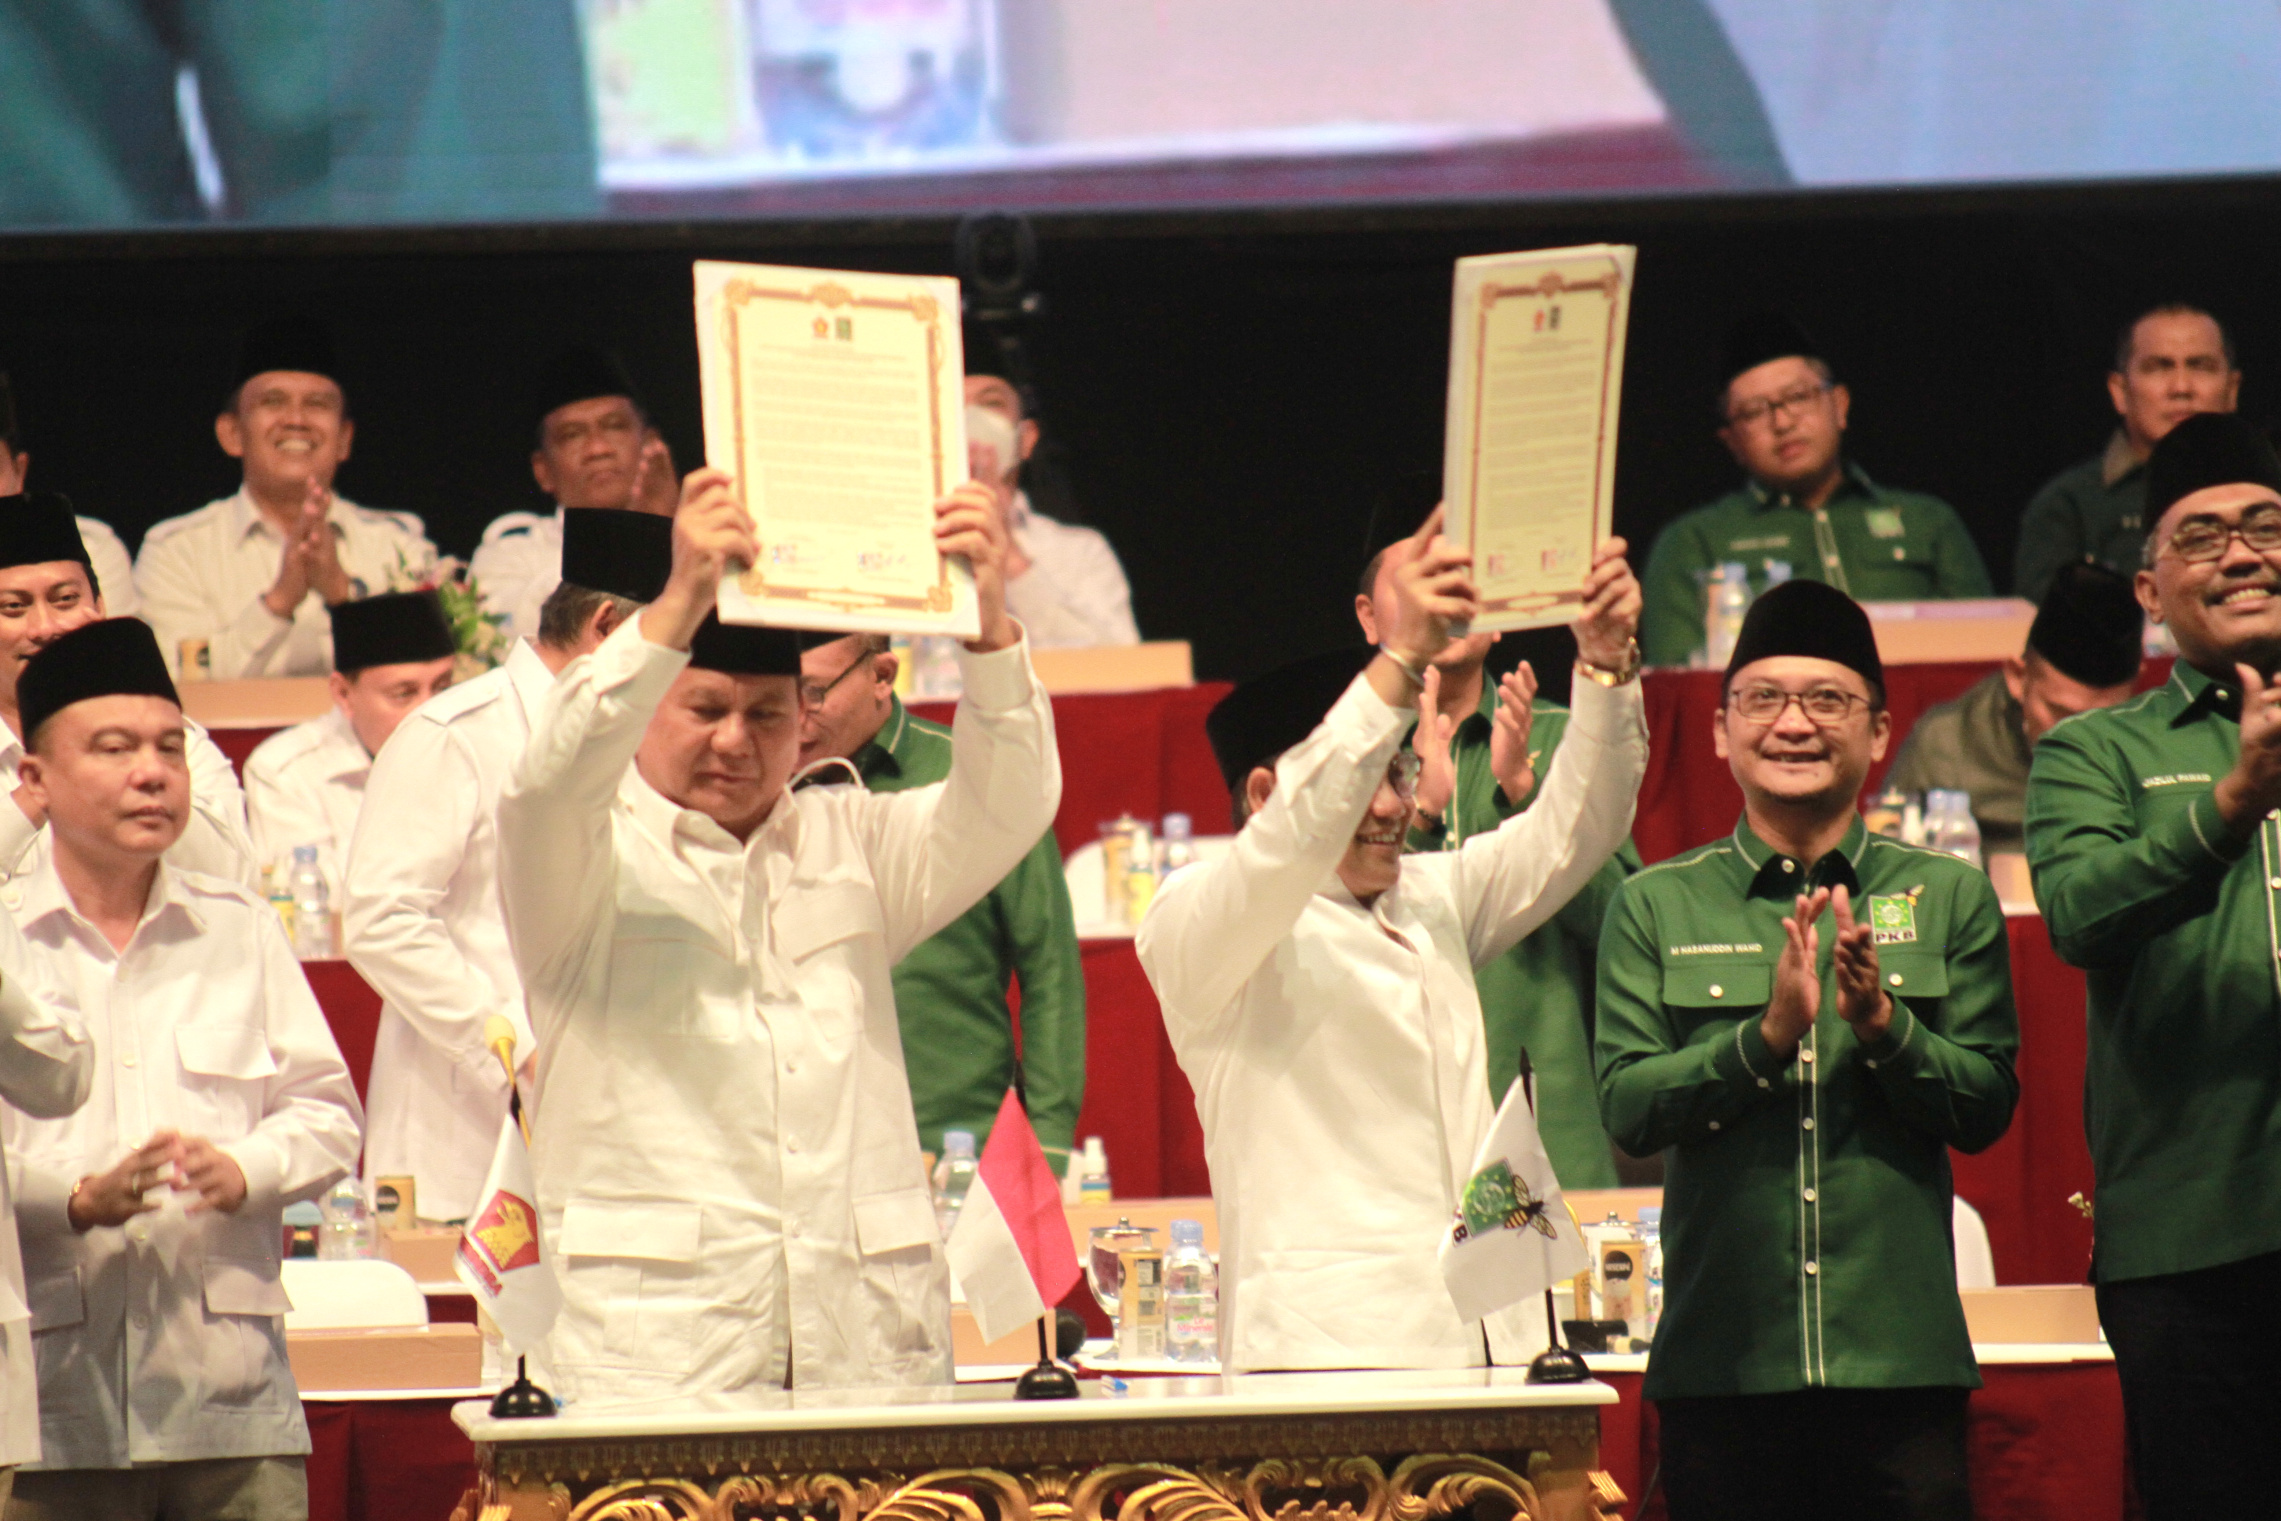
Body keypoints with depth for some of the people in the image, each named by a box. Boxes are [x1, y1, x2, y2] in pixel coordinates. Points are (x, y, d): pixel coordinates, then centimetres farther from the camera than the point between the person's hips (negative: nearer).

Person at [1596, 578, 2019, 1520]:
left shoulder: (1949, 898, 9)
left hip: (1901, 1360, 0)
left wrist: (1883, 1026, -13)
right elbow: (1626, 1107, -2)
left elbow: (1987, 1110, 4)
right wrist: (1767, 1036, -16)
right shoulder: (1656, 907, 8)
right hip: (1721, 1361, 0)